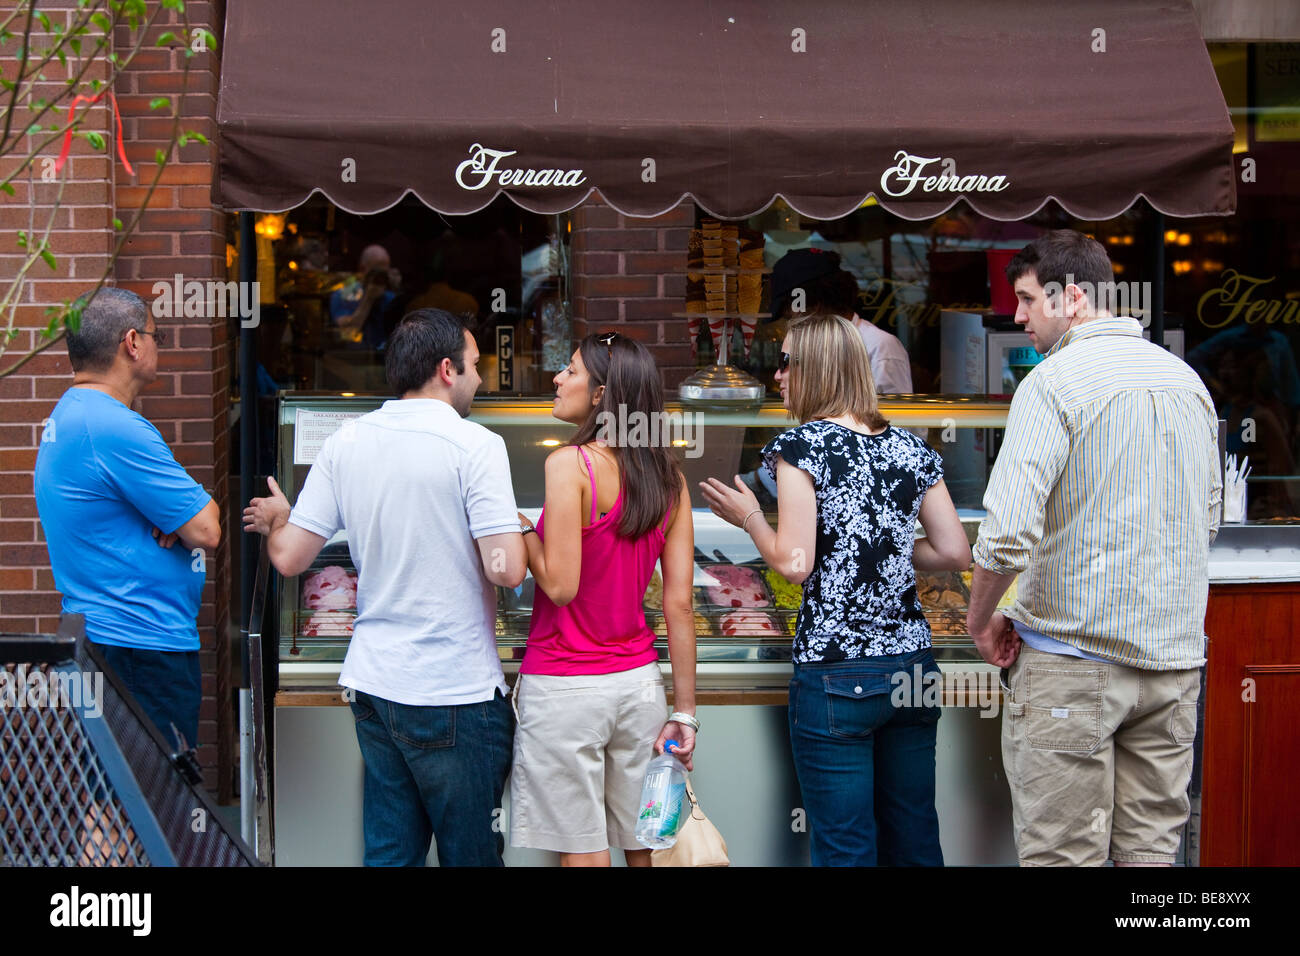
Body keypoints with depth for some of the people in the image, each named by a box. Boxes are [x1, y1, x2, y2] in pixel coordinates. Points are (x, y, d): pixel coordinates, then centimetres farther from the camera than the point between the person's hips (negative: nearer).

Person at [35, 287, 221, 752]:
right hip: (144, 649, -10)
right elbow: (206, 531, -19)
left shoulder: (67, 415, 14)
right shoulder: (116, 429, -20)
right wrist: (202, 504, 3)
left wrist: (179, 511, -2)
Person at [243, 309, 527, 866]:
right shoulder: (475, 446, -13)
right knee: (471, 854, 7)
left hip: (374, 686, 6)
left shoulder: (344, 445, 4)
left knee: (388, 851, 14)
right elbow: (507, 570, -19)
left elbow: (289, 558, 5)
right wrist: (517, 535, 3)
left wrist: (276, 517, 27)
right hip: (457, 692, -6)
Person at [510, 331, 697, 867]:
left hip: (566, 686, -6)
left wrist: (518, 526, -2)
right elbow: (680, 605, 3)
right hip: (637, 679, 6)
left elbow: (560, 584, -18)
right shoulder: (669, 478, 4)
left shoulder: (570, 464, -13)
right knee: (645, 850, 14)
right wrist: (684, 711, 6)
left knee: (582, 854, 4)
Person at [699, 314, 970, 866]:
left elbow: (793, 565, -13)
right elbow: (955, 554, 7)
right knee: (915, 842, 12)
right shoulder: (911, 448, 8)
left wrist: (749, 518, 4)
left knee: (846, 848, 1)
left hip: (835, 672, -5)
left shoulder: (801, 445, -7)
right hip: (912, 669, 6)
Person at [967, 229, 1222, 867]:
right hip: (1175, 658, 7)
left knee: (1062, 854, -1)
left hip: (1072, 657, -7)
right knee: (1151, 850, 10)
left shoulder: (1055, 381, -12)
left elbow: (1007, 532, -21)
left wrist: (980, 618, -5)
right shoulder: (1188, 379, 11)